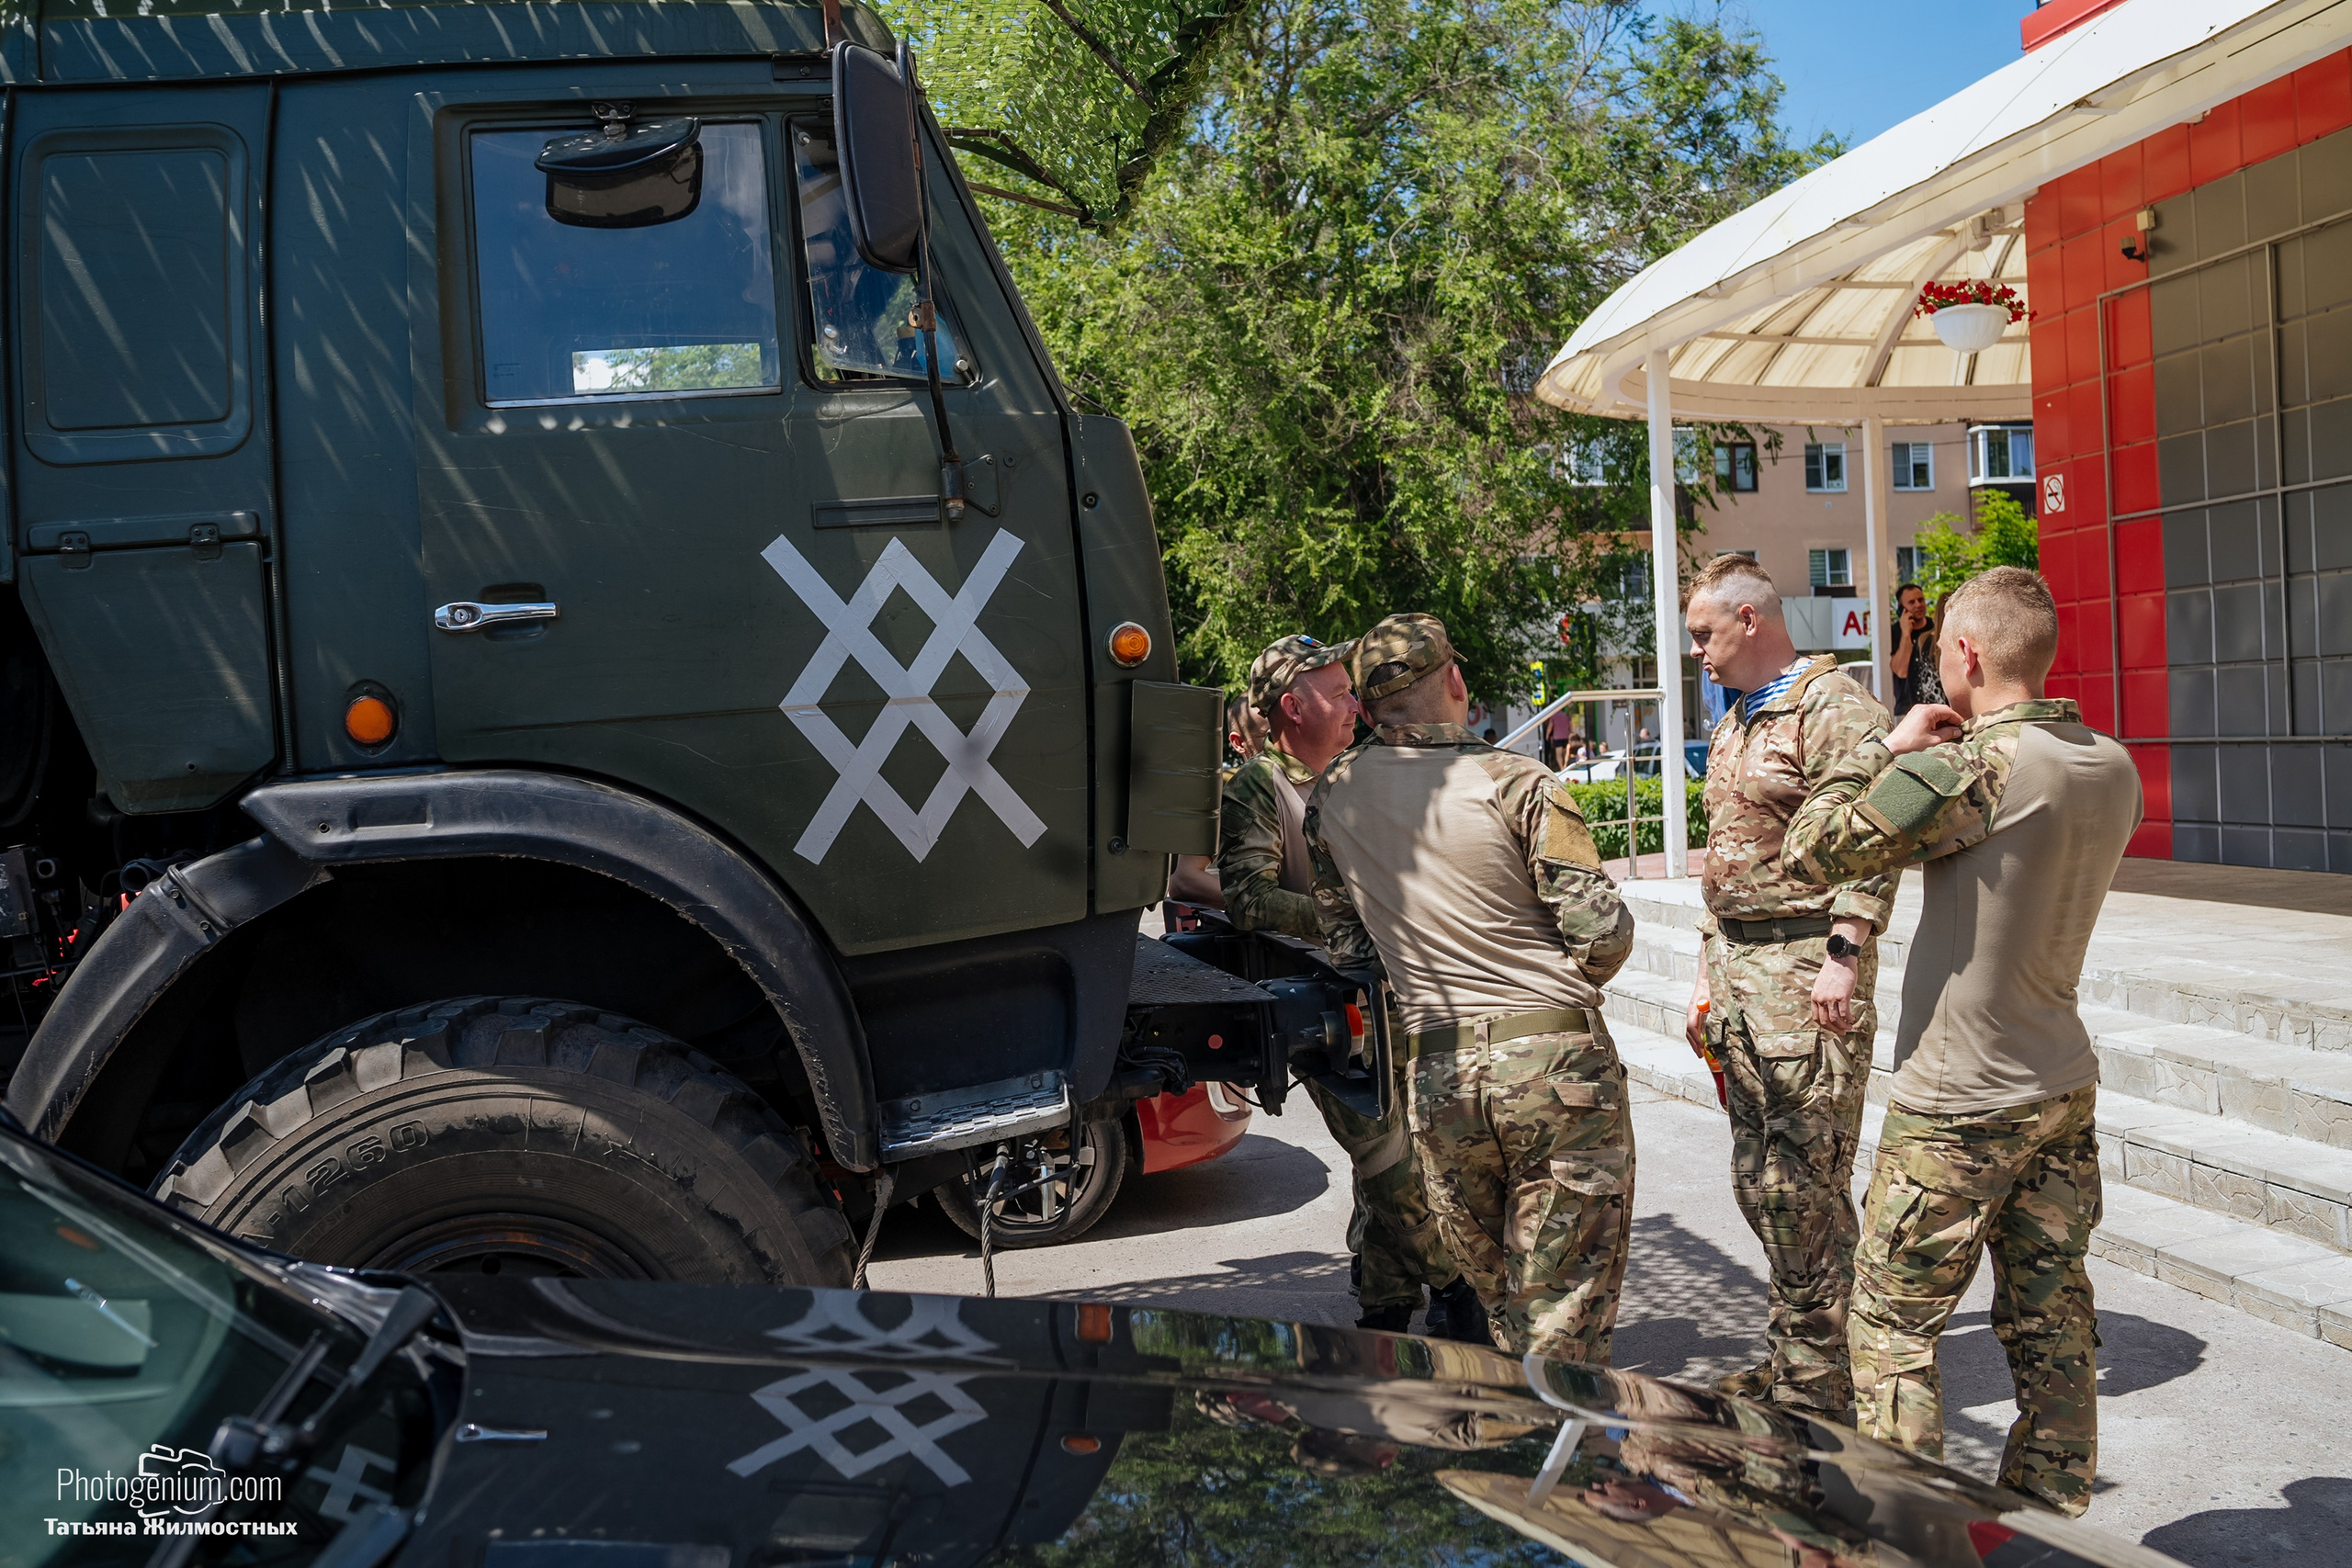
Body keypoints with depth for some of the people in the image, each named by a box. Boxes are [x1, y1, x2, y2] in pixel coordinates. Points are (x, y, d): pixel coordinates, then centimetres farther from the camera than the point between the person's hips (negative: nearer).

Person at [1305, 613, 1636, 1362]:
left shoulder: (1331, 793, 6)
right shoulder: (1511, 780, -8)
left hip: (1437, 1072, 4)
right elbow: (1602, 931, -8)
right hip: (1556, 1060, -4)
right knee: (1563, 1317, 5)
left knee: (1496, 1292, 18)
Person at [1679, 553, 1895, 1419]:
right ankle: (1793, 1357, 23)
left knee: (1806, 1181, -6)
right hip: (1738, 968, 9)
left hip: (1808, 966, -9)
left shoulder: (1833, 705, -7)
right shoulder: (1734, 724, 21)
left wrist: (1845, 952, -22)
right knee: (1758, 1178, 11)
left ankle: (1820, 1379, 6)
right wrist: (1708, 975, 22)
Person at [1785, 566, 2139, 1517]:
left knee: (1892, 1328, 5)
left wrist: (1889, 746, -8)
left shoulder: (1969, 768, -22)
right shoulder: (2116, 769, 3)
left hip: (1957, 1105, -7)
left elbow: (1815, 848, -19)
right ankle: (2050, 1513, 27)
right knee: (2051, 1323, 16)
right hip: (2065, 1090, 8)